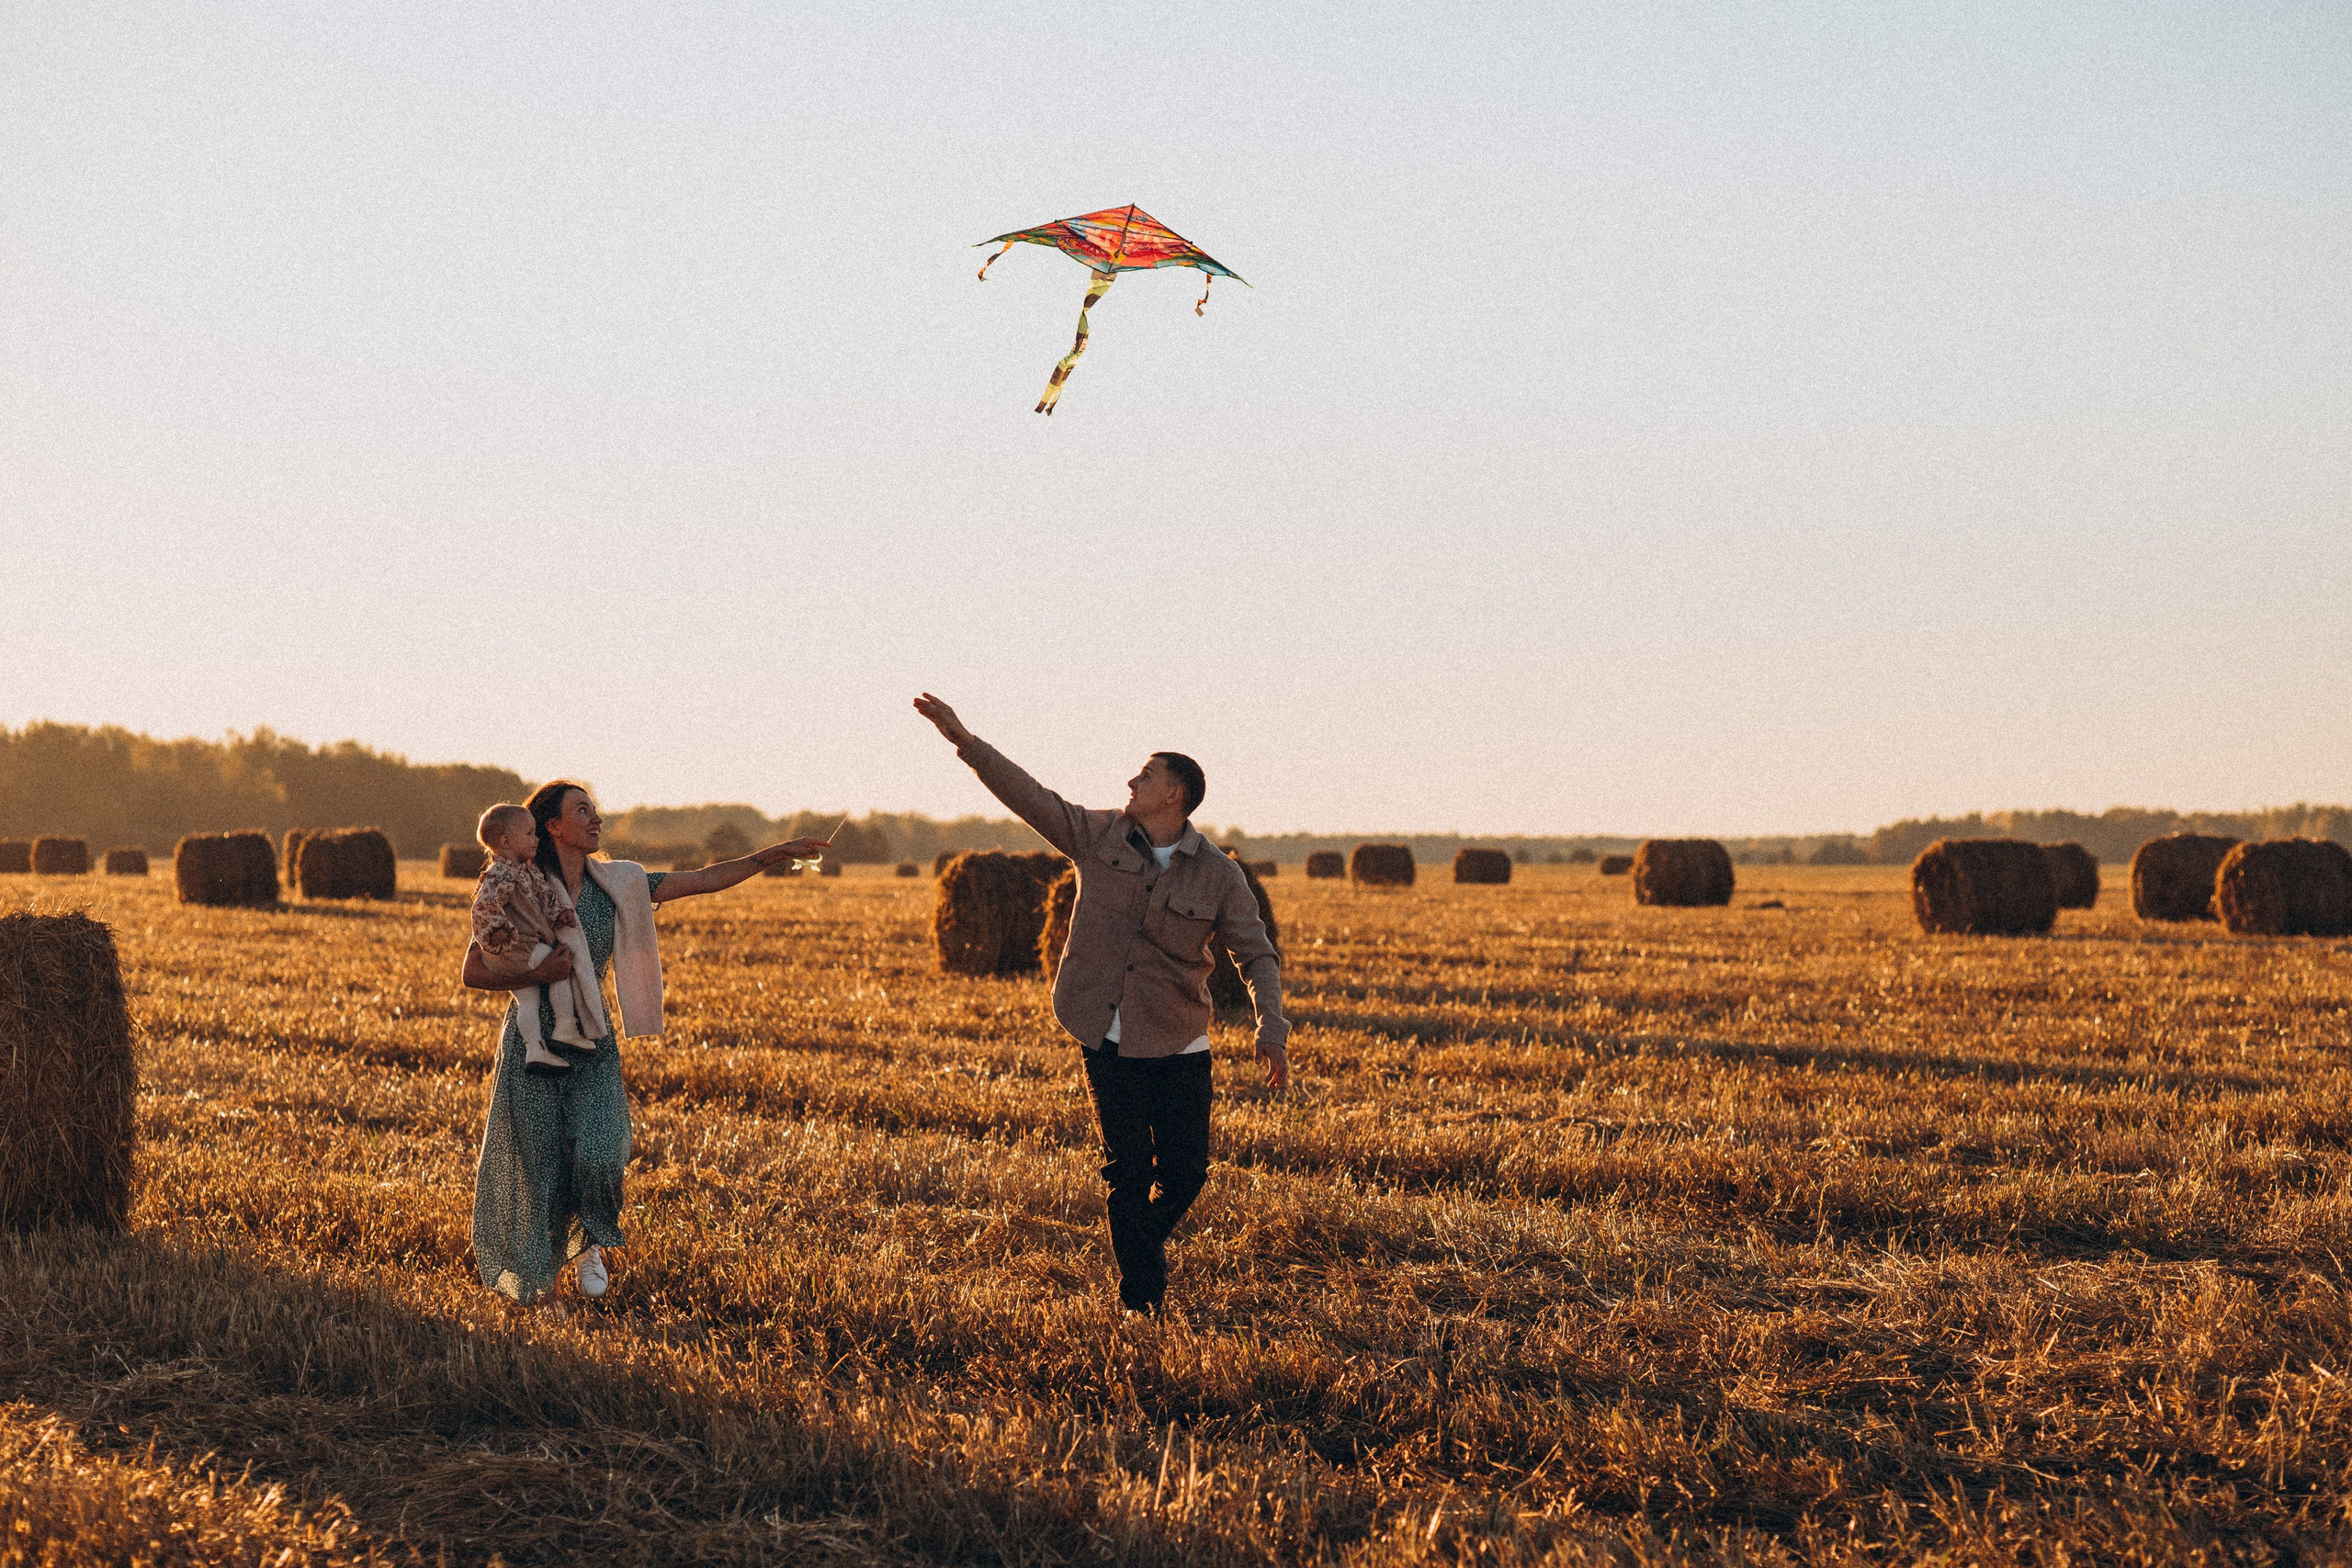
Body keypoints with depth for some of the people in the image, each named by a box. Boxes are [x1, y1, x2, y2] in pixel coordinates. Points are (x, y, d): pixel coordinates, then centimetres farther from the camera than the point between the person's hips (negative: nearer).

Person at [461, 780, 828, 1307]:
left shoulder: (618, 885, 2)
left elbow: (707, 879, 2)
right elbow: (472, 972, -6)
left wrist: (779, 852, -3)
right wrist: (534, 975, -21)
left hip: (593, 1044, 2)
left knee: (597, 1155, -15)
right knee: (534, 1165, 1)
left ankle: (587, 1243, 15)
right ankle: (527, 1276, 25)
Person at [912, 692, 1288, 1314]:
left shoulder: (1218, 876, -3)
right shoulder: (1098, 836, 1)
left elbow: (1257, 955, -1)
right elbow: (1029, 795, 0)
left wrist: (1272, 1030, -15)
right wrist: (964, 739, -7)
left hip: (1179, 1047, 0)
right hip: (1108, 1041, 0)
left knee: (1185, 1173, 2)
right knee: (1129, 1172, -1)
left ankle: (1147, 1245, 33)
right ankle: (1139, 1297, 10)